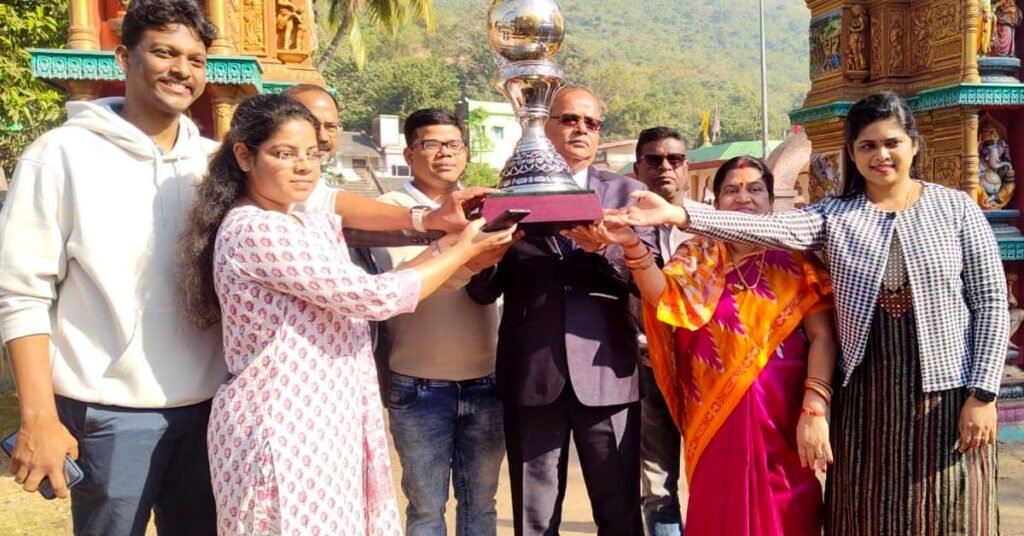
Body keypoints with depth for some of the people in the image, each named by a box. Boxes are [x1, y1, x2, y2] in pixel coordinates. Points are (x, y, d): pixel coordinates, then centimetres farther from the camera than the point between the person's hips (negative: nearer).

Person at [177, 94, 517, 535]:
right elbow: (373, 297, -21)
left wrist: (447, 249, 1)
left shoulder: (316, 226, 11)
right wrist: (463, 250, -10)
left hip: (324, 422, 9)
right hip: (280, 429, -9)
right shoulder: (254, 231, -18)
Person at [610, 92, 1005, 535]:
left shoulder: (956, 208, 2)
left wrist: (983, 393, -7)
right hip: (865, 395, 1)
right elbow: (770, 228, -14)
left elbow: (991, 301, 0)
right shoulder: (835, 215, 3)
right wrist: (678, 215, -28)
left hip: (948, 392, -1)